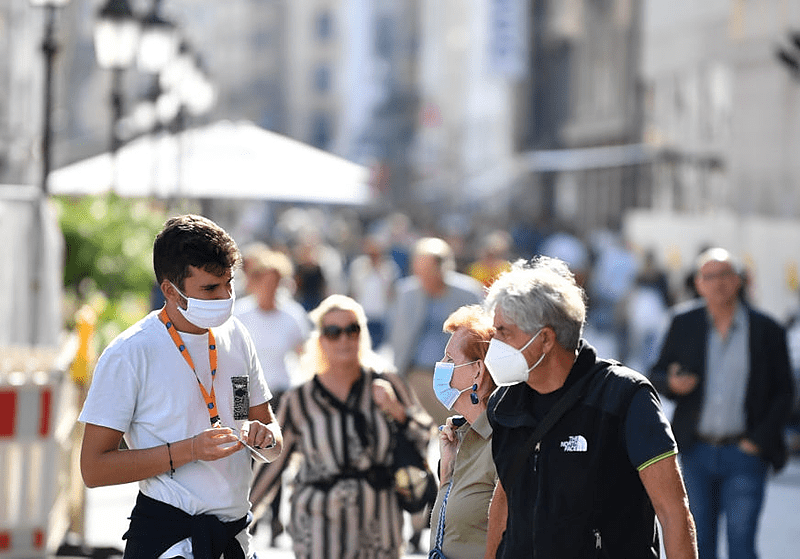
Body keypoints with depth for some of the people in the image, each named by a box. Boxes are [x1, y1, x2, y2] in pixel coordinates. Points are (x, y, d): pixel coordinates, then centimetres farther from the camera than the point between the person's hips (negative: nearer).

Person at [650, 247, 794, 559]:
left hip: (744, 452, -2)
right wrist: (672, 384, -15)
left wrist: (759, 440, -8)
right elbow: (656, 375, 9)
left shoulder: (767, 330, -2)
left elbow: (783, 393, 2)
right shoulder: (685, 323, 4)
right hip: (697, 452, 2)